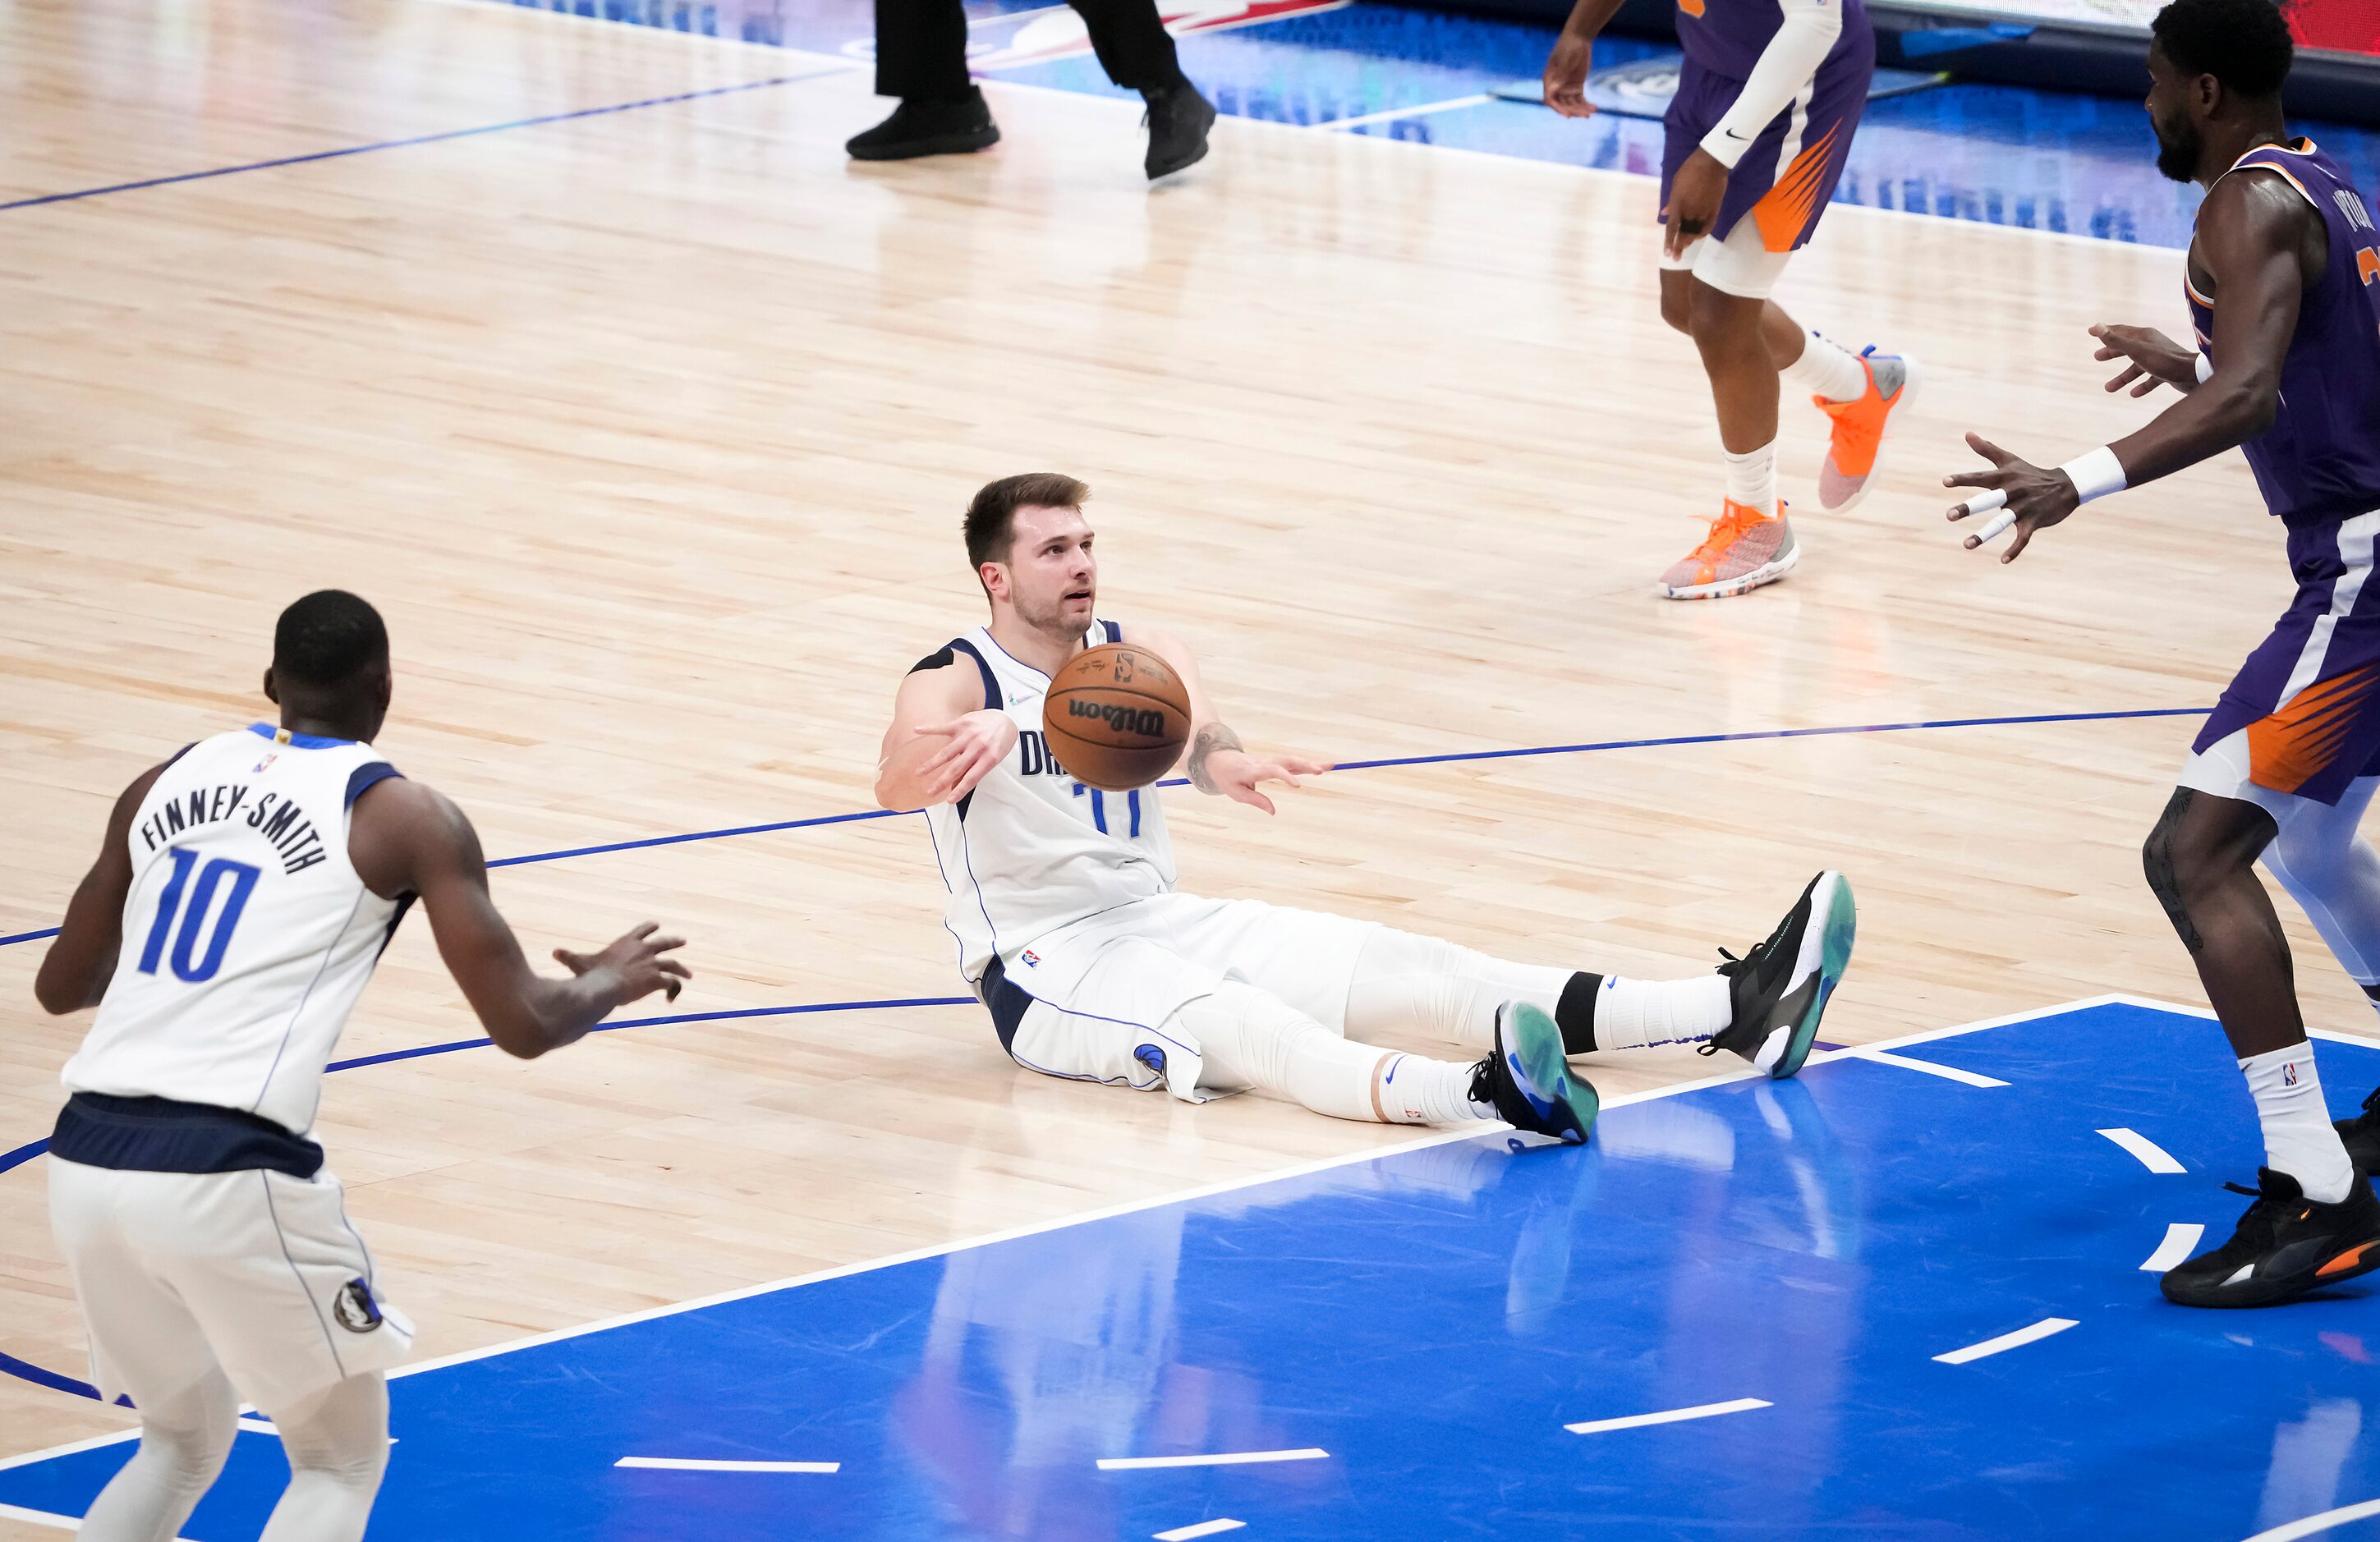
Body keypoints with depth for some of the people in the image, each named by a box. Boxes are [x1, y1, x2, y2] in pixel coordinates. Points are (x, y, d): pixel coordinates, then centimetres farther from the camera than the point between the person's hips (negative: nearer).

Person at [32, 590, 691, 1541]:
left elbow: (61, 987, 26)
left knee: (185, 1442, 28)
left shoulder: (163, 785, 18)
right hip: (229, 1176, -5)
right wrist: (607, 985, 25)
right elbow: (522, 1026, 2)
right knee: (342, 1460, 15)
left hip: (85, 1167, 5)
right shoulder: (406, 818, 4)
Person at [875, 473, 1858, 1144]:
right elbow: (895, 784, -29)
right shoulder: (951, 687, -7)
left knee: (1408, 968, -9)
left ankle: (1741, 1013, -23)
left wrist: (1220, 763, -40)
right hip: (1040, 963, -6)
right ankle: (1482, 1093, -66)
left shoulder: (1143, 660, 8)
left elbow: (1192, 729, -14)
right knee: (1241, 1023, -34)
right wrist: (975, 741, -52)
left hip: (1159, 919, 6)